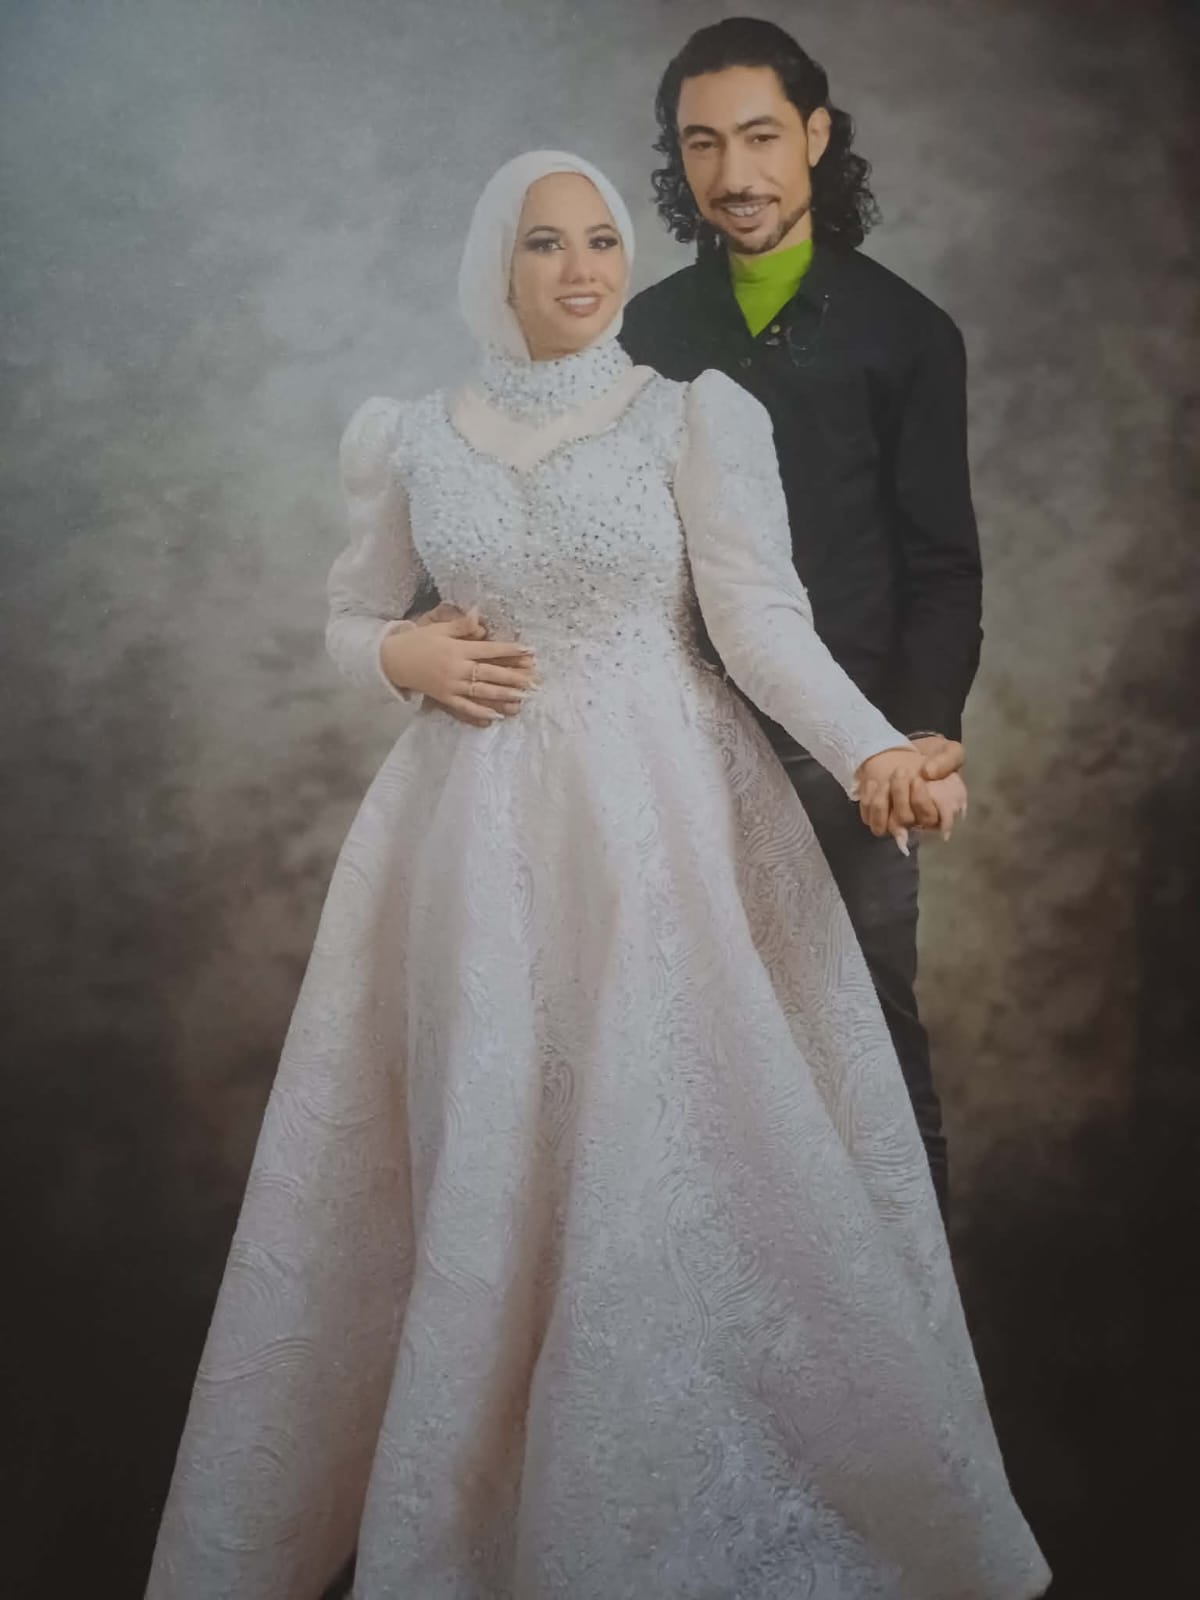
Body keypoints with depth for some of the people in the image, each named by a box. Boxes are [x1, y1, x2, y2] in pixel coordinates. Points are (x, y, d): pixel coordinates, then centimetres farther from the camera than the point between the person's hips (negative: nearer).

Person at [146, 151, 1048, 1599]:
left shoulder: (691, 416, 1)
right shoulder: (416, 441, 9)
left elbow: (762, 616, -8)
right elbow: (346, 621, 17)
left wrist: (868, 748, -23)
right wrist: (405, 655, -5)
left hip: (661, 814, -2)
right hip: (479, 827, 2)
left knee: (672, 1148, -2)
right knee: (481, 1159, 5)